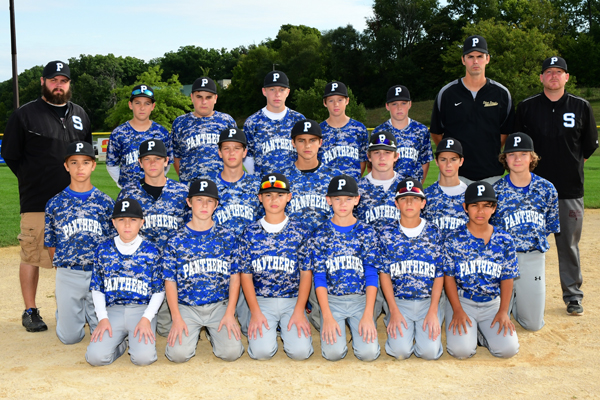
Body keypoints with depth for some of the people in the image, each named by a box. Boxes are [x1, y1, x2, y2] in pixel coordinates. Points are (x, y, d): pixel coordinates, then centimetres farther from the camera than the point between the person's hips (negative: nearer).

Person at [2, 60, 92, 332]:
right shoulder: (25, 115, -1)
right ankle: (30, 311, 12)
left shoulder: (80, 115, 13)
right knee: (31, 256, 0)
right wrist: (32, 180, 0)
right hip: (37, 202, -4)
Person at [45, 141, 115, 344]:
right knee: (69, 337, 2)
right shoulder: (55, 204, 4)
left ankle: (89, 311, 30)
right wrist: (64, 272, 2)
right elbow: (51, 244, 8)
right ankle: (64, 311, 35)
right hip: (67, 275, 0)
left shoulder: (106, 202, 3)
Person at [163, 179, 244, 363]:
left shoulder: (227, 237, 3)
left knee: (231, 352, -17)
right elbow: (170, 282, 0)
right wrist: (177, 318, -9)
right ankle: (191, 333, 15)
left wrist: (230, 313, -5)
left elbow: (234, 277, 4)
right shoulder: (177, 240, 0)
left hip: (220, 306, 1)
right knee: (178, 354, -20)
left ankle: (214, 331, 16)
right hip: (187, 307, -1)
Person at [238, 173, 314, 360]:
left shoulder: (300, 232, 2)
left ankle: (286, 328, 13)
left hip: (293, 300, 0)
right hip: (261, 301, 0)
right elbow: (246, 275, 2)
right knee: (262, 351, -22)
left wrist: (299, 311, -9)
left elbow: (306, 273, 1)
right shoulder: (250, 233, 2)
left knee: (300, 351, -19)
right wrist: (255, 312, -9)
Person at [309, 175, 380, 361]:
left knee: (369, 352, -18)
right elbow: (319, 278, -3)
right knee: (333, 352, -19)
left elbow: (371, 276, -2)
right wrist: (327, 316, -13)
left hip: (361, 299, 0)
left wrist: (368, 315, -12)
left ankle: (362, 326, 14)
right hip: (331, 300, 0)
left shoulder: (366, 232, 3)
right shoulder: (320, 234, 1)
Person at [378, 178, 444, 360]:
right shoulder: (387, 233, 0)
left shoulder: (434, 233, 2)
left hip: (429, 301, 1)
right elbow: (384, 273, 0)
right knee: (400, 351, -17)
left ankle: (424, 327, 16)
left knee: (430, 351, -16)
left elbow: (439, 274, 1)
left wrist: (433, 311, -8)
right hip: (398, 301, 0)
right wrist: (394, 311, -9)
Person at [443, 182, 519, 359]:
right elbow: (449, 276, -4)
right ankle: (467, 331, 12)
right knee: (461, 350, -22)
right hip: (462, 301, -2)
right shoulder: (454, 238, -5)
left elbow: (507, 278, 3)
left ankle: (480, 332, 13)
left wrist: (503, 311, -6)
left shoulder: (505, 240, 1)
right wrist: (457, 310, -11)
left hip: (493, 303, 2)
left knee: (508, 348, -17)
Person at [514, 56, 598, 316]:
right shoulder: (526, 107, 4)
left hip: (570, 189, 0)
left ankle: (573, 296, 19)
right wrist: (529, 168, 3)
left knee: (569, 244, 7)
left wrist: (571, 166, 10)